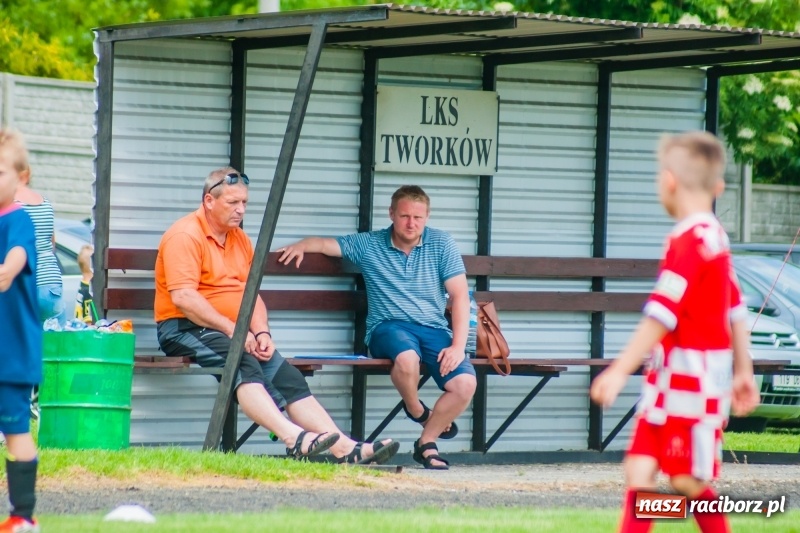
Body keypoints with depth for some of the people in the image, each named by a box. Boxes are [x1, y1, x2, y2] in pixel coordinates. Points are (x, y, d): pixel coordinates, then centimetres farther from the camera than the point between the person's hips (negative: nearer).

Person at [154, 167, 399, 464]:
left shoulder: (239, 239, 19)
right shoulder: (186, 236, -8)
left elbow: (252, 294, 18)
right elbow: (182, 297, -18)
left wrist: (261, 333, -2)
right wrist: (232, 330, -19)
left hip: (232, 334, 8)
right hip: (184, 329, -8)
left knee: (287, 376, -11)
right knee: (242, 363, -34)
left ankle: (344, 448, -22)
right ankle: (293, 437, -52)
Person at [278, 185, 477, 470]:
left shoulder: (441, 244, 7)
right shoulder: (368, 245, 8)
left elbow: (460, 296, 2)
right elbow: (325, 243, 12)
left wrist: (458, 345, -9)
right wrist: (301, 245, -13)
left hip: (434, 329, 2)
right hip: (389, 328, -2)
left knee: (465, 383, -25)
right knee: (408, 358, -39)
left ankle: (427, 442, -2)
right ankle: (416, 410, -4)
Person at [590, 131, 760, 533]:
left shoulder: (688, 241, -17)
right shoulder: (715, 238, 12)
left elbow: (662, 315, -23)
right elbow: (737, 312, 17)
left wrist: (620, 371, -24)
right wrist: (743, 372, 25)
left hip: (690, 383, -9)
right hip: (669, 380, 9)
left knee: (689, 481, -1)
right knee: (640, 470, 4)